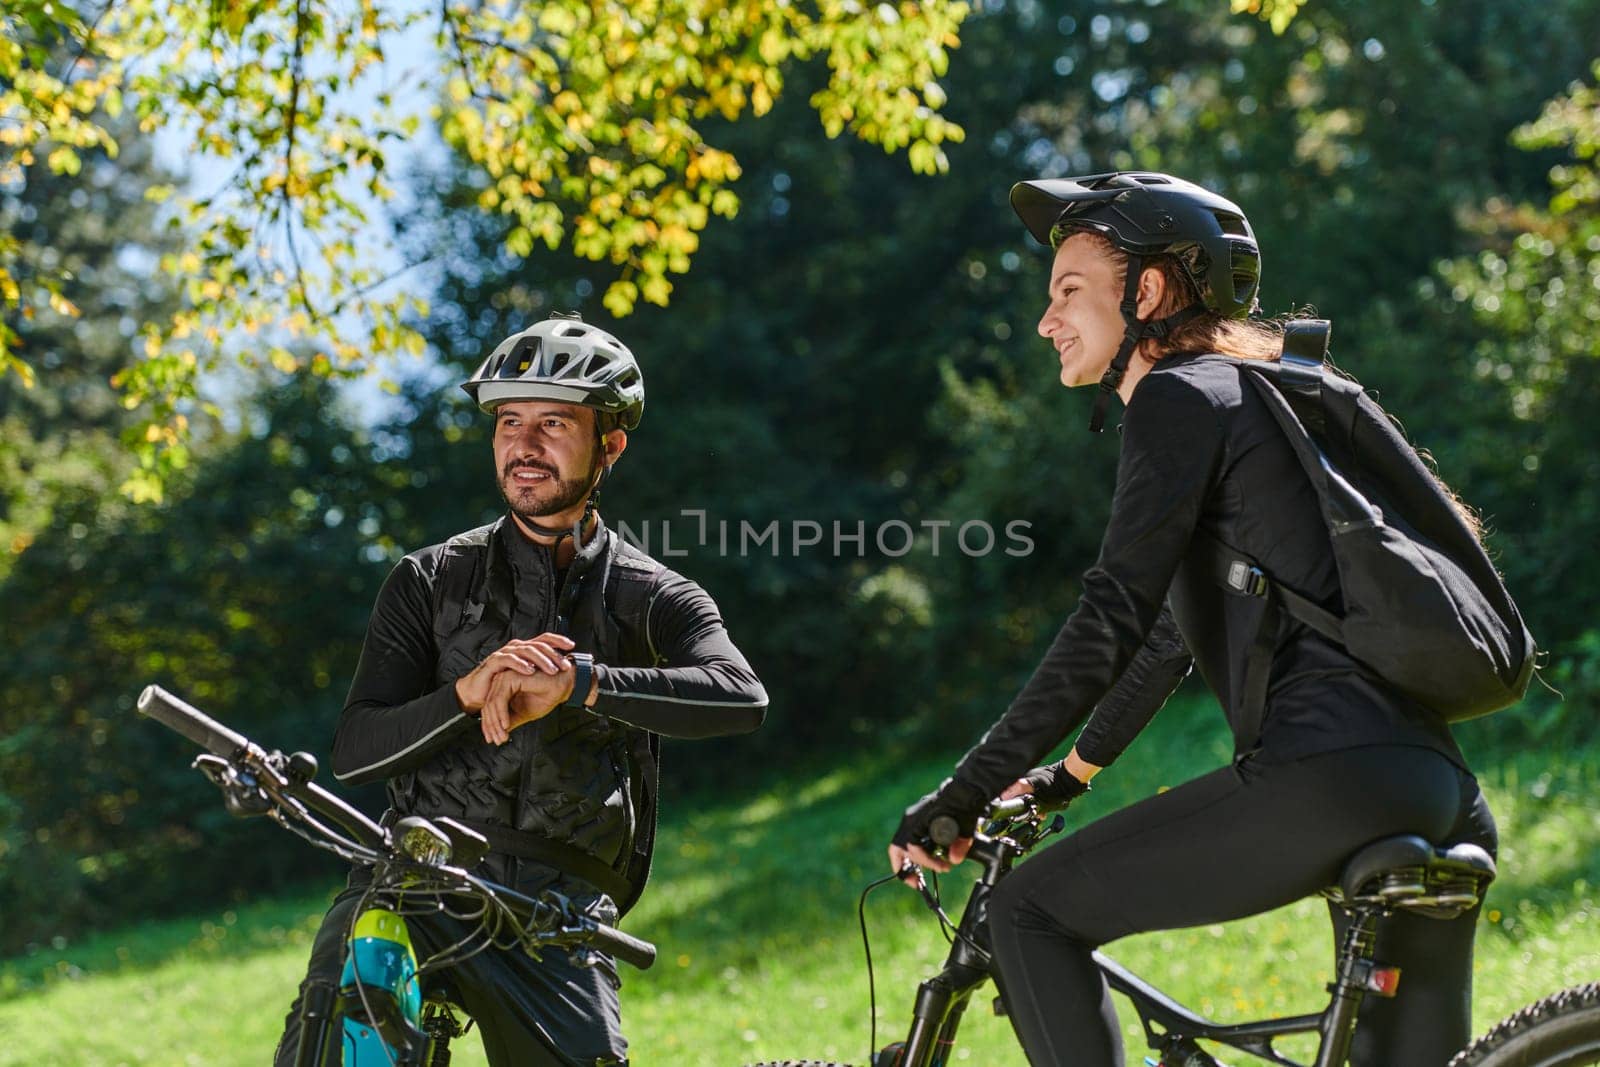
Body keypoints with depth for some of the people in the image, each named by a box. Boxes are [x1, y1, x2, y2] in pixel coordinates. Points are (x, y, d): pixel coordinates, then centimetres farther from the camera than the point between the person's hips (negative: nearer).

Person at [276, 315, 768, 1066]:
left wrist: (578, 681, -28)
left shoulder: (652, 599, 7)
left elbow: (741, 698, -15)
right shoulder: (431, 581, 10)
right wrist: (467, 693, -18)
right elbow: (355, 752, 1)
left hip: (556, 916, 0)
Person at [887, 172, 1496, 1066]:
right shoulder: (1247, 397, 27)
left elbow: (1111, 626, -12)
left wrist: (961, 796, -8)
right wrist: (1071, 772, 43)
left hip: (1326, 775, -10)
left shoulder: (1180, 398, -2)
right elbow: (1173, 632, 36)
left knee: (1028, 913, 0)